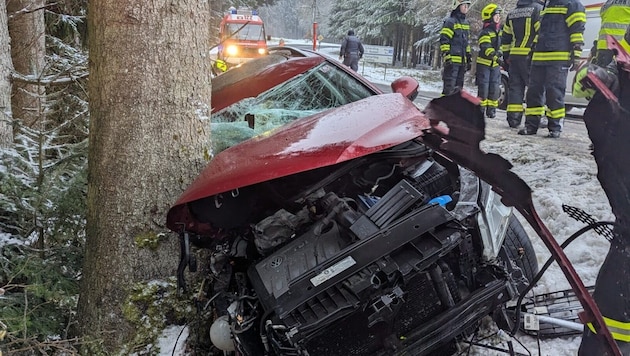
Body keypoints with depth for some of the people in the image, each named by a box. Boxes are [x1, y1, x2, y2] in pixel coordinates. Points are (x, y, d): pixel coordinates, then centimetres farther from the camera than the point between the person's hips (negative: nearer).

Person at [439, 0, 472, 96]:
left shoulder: (466, 23, 20)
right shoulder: (450, 22, -6)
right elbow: (444, 41, -12)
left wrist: (469, 58, 21)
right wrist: (446, 56, -20)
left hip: (462, 61, 8)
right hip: (452, 60, -8)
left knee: (458, 86, 12)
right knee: (449, 86, -12)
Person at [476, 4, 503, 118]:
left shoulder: (498, 31, 13)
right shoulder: (485, 32, -14)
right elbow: (486, 48, -27)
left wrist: (501, 58, 16)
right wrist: (495, 57, -38)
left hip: (495, 64, 7)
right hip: (484, 63, -7)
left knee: (495, 88, 5)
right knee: (483, 87, -4)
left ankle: (491, 109, 13)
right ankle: (480, 109, 5)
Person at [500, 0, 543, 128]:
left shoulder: (512, 13, 16)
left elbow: (505, 38, 18)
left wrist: (506, 57, 22)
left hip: (514, 55, 6)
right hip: (530, 56, -6)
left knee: (515, 87, 5)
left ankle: (513, 118, 1)